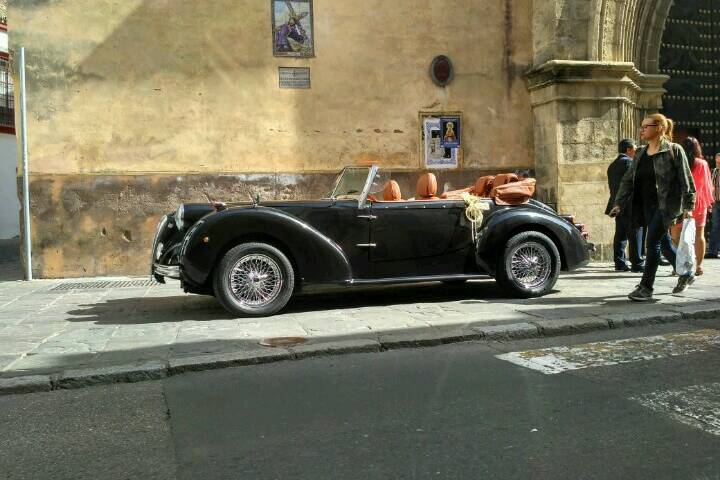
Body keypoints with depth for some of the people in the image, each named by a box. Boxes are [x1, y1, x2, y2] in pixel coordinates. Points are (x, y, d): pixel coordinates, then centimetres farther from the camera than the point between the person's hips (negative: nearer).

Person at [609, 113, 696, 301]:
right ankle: (686, 274, 34)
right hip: (647, 206, 7)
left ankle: (646, 287, -4)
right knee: (664, 242, 14)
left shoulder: (674, 150, -6)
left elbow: (686, 179, -6)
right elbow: (628, 180, 11)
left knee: (652, 242, -10)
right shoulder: (640, 154, 11)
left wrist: (688, 206, -11)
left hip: (666, 205, -7)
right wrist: (618, 204, 3)